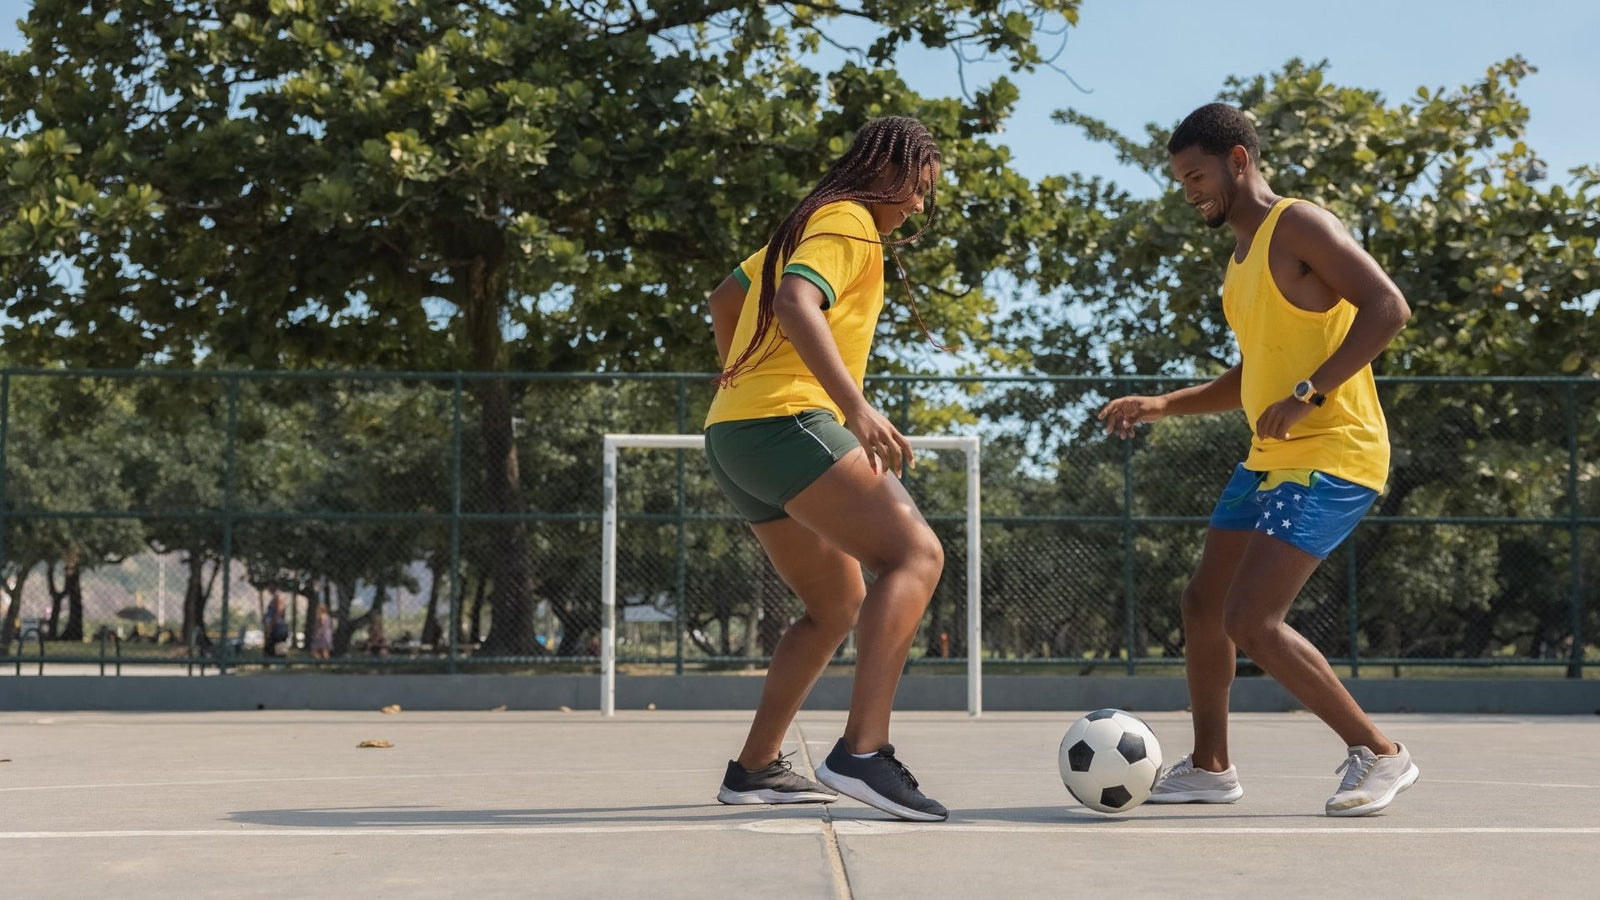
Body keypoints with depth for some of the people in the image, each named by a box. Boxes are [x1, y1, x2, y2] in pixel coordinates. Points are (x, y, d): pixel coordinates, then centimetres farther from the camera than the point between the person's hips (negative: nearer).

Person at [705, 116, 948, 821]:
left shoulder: (809, 225, 26)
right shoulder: (850, 221, -4)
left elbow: (725, 301, 38)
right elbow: (794, 303, -23)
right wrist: (857, 407, -33)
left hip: (734, 432, 11)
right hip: (786, 421, -11)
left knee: (839, 604, 16)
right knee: (915, 554, -20)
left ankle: (755, 768, 16)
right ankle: (862, 751, -33)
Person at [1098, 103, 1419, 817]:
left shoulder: (1299, 227, -10)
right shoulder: (1242, 257, 20)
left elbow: (1388, 306, -22)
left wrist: (1312, 393, -28)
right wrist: (1162, 406, 18)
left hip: (1332, 456, -10)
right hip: (1270, 458, 10)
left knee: (1250, 619, -16)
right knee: (1203, 603, 12)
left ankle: (1379, 754, -2)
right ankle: (1209, 767, 26)